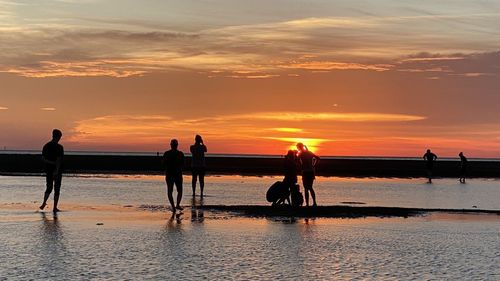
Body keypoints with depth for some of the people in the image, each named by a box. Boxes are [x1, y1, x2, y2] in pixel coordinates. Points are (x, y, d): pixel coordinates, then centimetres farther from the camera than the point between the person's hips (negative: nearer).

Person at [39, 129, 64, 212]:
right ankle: (55, 207, 4)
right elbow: (59, 160, -19)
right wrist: (57, 170, -20)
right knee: (57, 189, 3)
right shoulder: (59, 147, -13)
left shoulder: (46, 146, 4)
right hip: (57, 171, -5)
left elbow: (43, 159, 2)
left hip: (48, 170, 5)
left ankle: (44, 204, 4)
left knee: (49, 188, 18)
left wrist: (52, 163, -1)